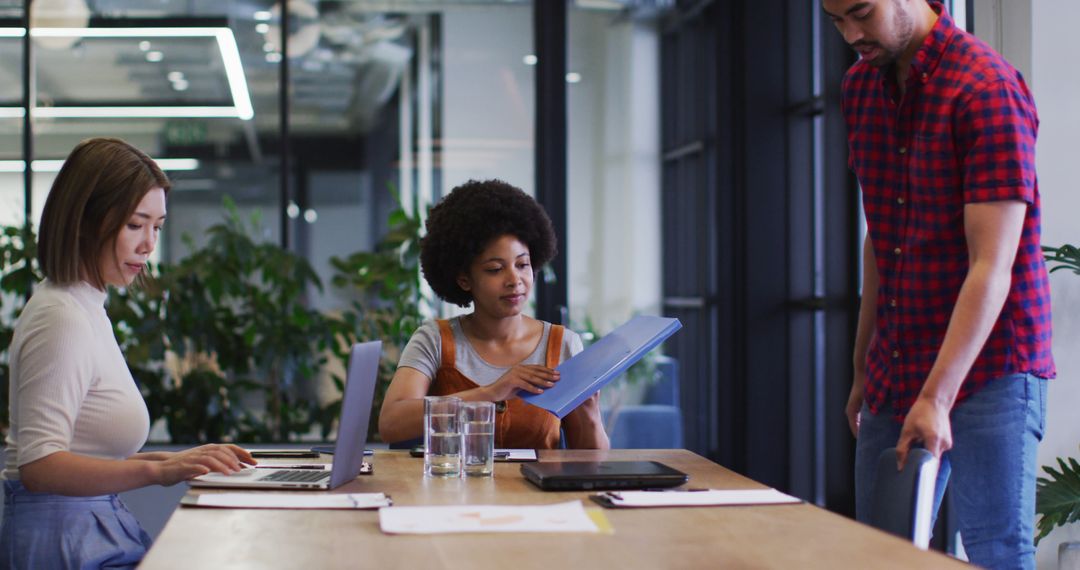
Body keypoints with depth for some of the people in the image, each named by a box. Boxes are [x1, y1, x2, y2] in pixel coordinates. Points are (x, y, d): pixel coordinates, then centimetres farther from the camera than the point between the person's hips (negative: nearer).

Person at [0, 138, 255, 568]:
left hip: (96, 529, 9)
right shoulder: (61, 320, -12)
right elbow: (38, 467, -22)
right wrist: (160, 470, -30)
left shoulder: (87, 308, 17)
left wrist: (175, 460, 9)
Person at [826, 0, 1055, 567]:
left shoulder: (988, 90, -16)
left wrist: (936, 398, -26)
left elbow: (991, 268, -21)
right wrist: (863, 368, 15)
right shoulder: (862, 86, 9)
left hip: (986, 367, -7)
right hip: (896, 371, 7)